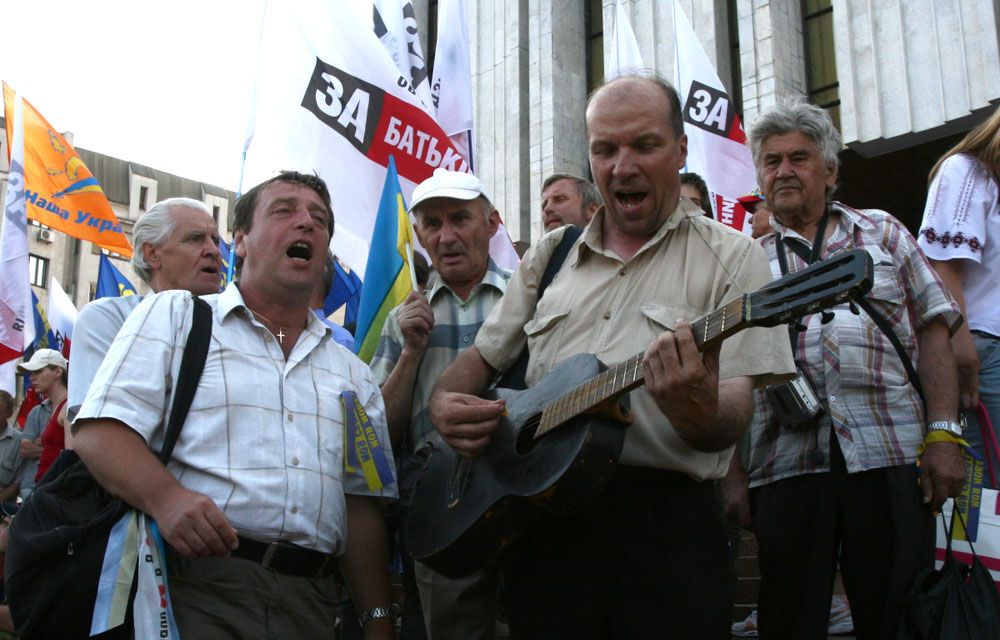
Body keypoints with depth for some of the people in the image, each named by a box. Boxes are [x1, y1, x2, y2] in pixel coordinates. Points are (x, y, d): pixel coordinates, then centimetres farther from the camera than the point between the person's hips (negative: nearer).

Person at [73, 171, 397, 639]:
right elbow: (99, 431, -4)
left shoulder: (354, 375, 18)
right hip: (198, 586, -4)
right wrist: (165, 496, -23)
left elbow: (362, 506, 14)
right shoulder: (174, 315, 7)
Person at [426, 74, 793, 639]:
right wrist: (446, 406, -4)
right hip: (540, 529, 4)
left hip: (666, 525, -3)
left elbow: (733, 413, -9)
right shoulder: (550, 256, 15)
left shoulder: (732, 258, 1)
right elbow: (483, 357, 18)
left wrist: (700, 414, -32)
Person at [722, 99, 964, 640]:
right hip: (784, 461, 1)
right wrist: (734, 472, 0)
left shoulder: (881, 232, 16)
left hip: (889, 453, 0)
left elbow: (932, 334, 9)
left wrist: (942, 434, -4)